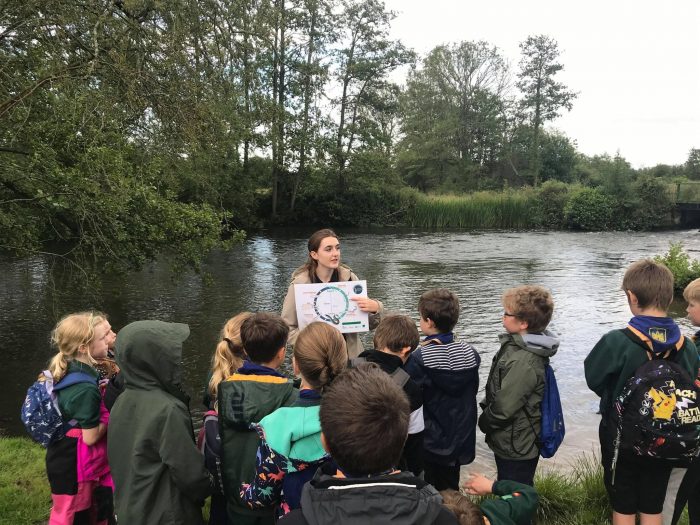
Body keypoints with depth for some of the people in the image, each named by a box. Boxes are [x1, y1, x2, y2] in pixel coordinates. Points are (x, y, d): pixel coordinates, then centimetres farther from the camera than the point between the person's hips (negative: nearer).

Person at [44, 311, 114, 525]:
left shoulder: (66, 372, -2)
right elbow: (90, 437, -23)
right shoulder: (86, 388, -29)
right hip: (75, 466, -8)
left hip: (64, 459, 8)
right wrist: (111, 416, -11)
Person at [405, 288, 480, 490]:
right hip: (459, 441, 5)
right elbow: (473, 390, 5)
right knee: (450, 490, 21)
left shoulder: (418, 359, -23)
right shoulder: (470, 354, -7)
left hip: (428, 443, -4)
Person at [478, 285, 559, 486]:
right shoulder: (518, 345, 0)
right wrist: (486, 408, 6)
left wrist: (484, 421, -9)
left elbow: (504, 407, -25)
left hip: (516, 448, -9)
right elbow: (498, 390, 12)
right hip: (515, 443, 9)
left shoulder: (525, 361, -30)